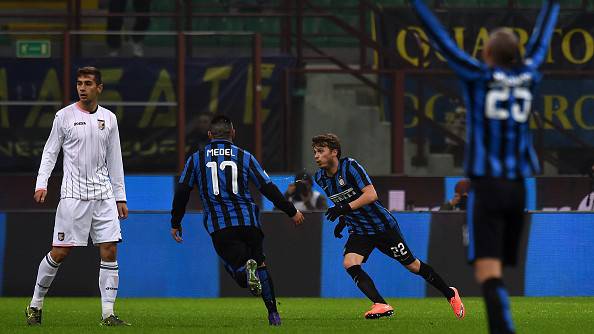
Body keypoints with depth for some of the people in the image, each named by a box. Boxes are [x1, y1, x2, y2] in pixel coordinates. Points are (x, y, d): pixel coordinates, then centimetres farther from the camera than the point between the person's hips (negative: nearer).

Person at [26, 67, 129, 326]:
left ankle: (108, 314, -3)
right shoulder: (64, 116, 0)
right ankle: (35, 304, 13)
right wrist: (41, 183, -10)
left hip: (103, 194, 3)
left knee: (109, 251, -5)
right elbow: (50, 152, 4)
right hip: (73, 195, -3)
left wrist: (120, 197, 13)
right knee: (59, 252, -4)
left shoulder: (109, 119, 10)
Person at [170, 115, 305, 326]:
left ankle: (247, 269, -38)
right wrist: (291, 212, 18)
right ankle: (273, 313, 12)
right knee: (260, 264, 17)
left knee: (237, 267, 0)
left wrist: (175, 223, 18)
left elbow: (181, 192, 7)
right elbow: (268, 188, 8)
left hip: (218, 226, -1)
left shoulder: (196, 159, 8)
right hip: (248, 221, 1)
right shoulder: (244, 157, 8)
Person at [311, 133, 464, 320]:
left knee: (412, 265, 6)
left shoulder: (350, 166, -21)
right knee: (349, 264, -22)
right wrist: (342, 220, 7)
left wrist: (345, 209, -35)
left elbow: (371, 194, -29)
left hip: (382, 225, -5)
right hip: (359, 232, 5)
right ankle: (381, 305, -24)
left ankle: (450, 294, 26)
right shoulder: (320, 178, -1)